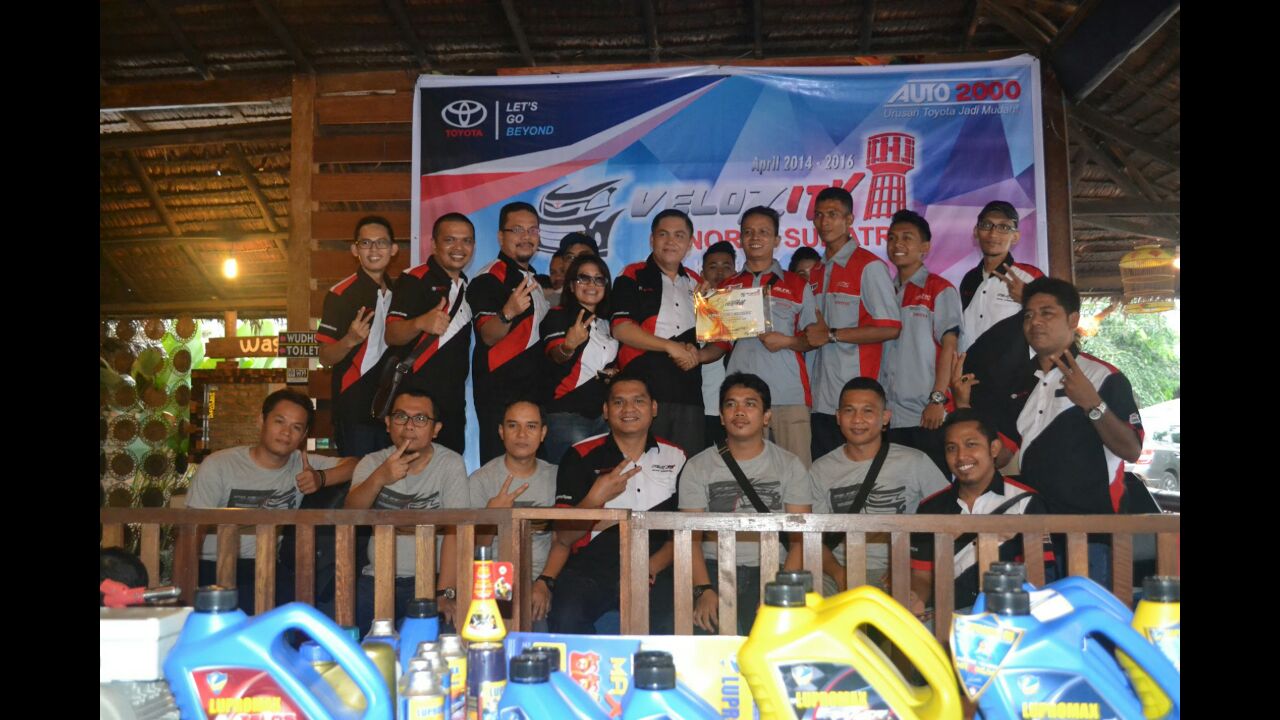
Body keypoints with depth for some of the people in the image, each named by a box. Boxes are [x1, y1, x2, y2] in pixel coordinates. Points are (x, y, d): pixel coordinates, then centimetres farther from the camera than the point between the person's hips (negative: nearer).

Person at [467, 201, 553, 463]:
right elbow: (488, 336, -23)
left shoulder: (533, 279, 17)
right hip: (500, 394, -8)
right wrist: (508, 312, -41)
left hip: (534, 389, 8)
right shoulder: (488, 280, -10)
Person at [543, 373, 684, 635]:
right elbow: (564, 537, 2)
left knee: (672, 624, -29)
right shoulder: (580, 457, 7)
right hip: (590, 569, 0)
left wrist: (652, 566, -5)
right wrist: (596, 498, -14)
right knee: (566, 618, -30)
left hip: (654, 572, 1)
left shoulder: (676, 459, 13)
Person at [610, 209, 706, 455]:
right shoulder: (633, 278, 5)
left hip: (689, 395, 5)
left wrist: (698, 355, 0)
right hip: (643, 392, -4)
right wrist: (671, 346, -11)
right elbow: (621, 329, -8)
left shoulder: (697, 284, 19)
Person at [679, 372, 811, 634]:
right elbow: (691, 537, 0)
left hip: (769, 571, 0)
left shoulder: (789, 465, 10)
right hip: (714, 568, 0)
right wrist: (704, 591, -18)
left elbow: (800, 538, 3)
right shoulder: (698, 467, 9)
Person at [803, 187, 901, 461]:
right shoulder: (815, 271, 18)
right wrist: (811, 335, 3)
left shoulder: (869, 266, -6)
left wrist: (831, 335, -13)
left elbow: (891, 328, -13)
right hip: (821, 398, 7)